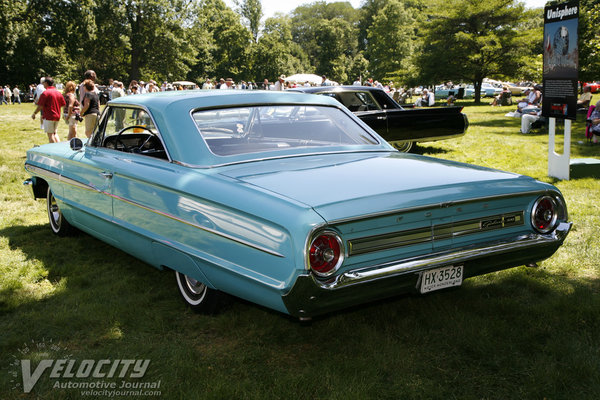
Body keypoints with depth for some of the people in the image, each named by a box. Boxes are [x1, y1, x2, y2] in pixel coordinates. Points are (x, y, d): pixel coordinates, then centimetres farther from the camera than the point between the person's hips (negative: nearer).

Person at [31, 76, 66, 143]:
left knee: (50, 134, 1)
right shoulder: (58, 92, 6)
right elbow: (63, 104, 12)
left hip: (48, 117, -7)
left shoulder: (45, 93, -13)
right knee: (55, 133, 17)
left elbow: (40, 106, -14)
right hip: (57, 117, 7)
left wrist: (34, 114, -2)